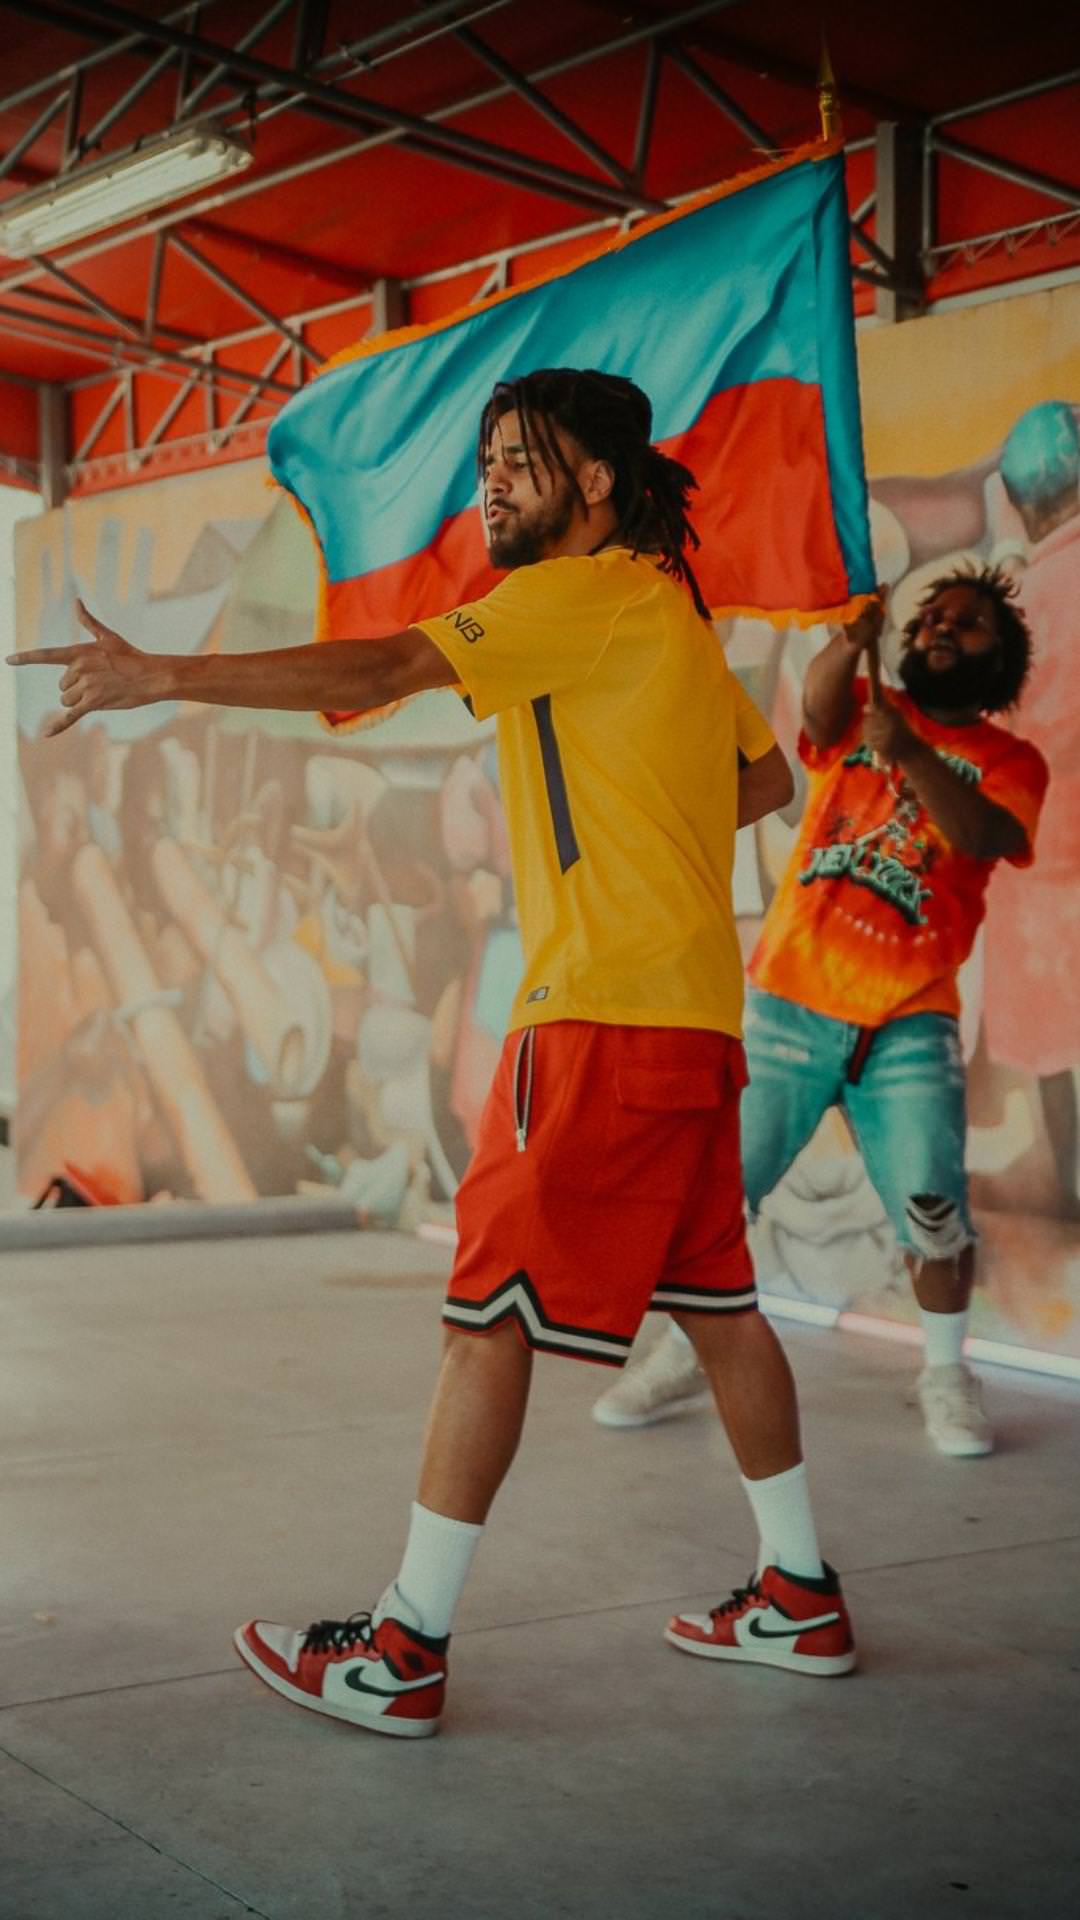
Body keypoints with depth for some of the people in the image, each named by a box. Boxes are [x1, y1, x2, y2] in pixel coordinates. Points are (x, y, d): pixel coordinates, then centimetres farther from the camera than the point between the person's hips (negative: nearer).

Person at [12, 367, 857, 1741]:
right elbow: (768, 777, 26)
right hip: (688, 1006, 9)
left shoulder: (588, 594, -9)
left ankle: (404, 1651, 1)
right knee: (713, 1296, 15)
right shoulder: (669, 610, 19)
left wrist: (164, 677, -22)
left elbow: (380, 671, -20)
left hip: (606, 1010, -9)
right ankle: (799, 1599, 24)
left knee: (490, 1308, -5)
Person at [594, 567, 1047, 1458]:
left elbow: (985, 837, -14)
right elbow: (818, 709, -14)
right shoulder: (861, 710, 11)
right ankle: (687, 1352, 20)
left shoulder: (1010, 761, 7)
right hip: (789, 1004, 1)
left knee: (934, 1211, -12)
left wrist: (911, 752, -30)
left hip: (909, 1024, -1)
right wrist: (849, 640, -35)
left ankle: (947, 1374, 12)